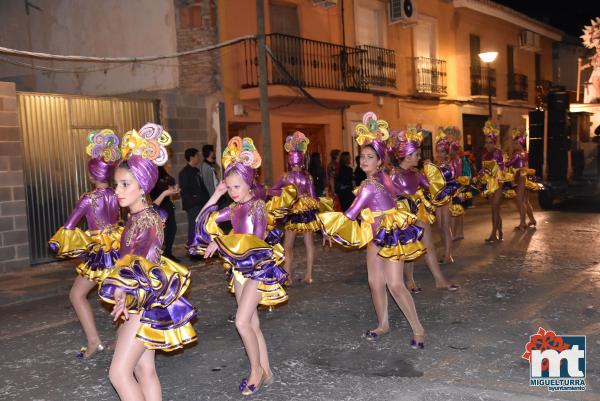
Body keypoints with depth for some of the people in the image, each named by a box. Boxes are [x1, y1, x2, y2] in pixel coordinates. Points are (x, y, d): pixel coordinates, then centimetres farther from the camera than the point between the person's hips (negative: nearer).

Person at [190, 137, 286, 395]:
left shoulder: (257, 205, -11)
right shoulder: (234, 208, 7)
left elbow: (258, 240, -21)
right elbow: (203, 221, 11)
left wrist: (221, 242, -19)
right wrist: (215, 195, 3)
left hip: (257, 267, -7)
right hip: (239, 268, 7)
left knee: (242, 322, -12)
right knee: (252, 324, 12)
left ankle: (256, 370, 7)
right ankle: (265, 372, 23)